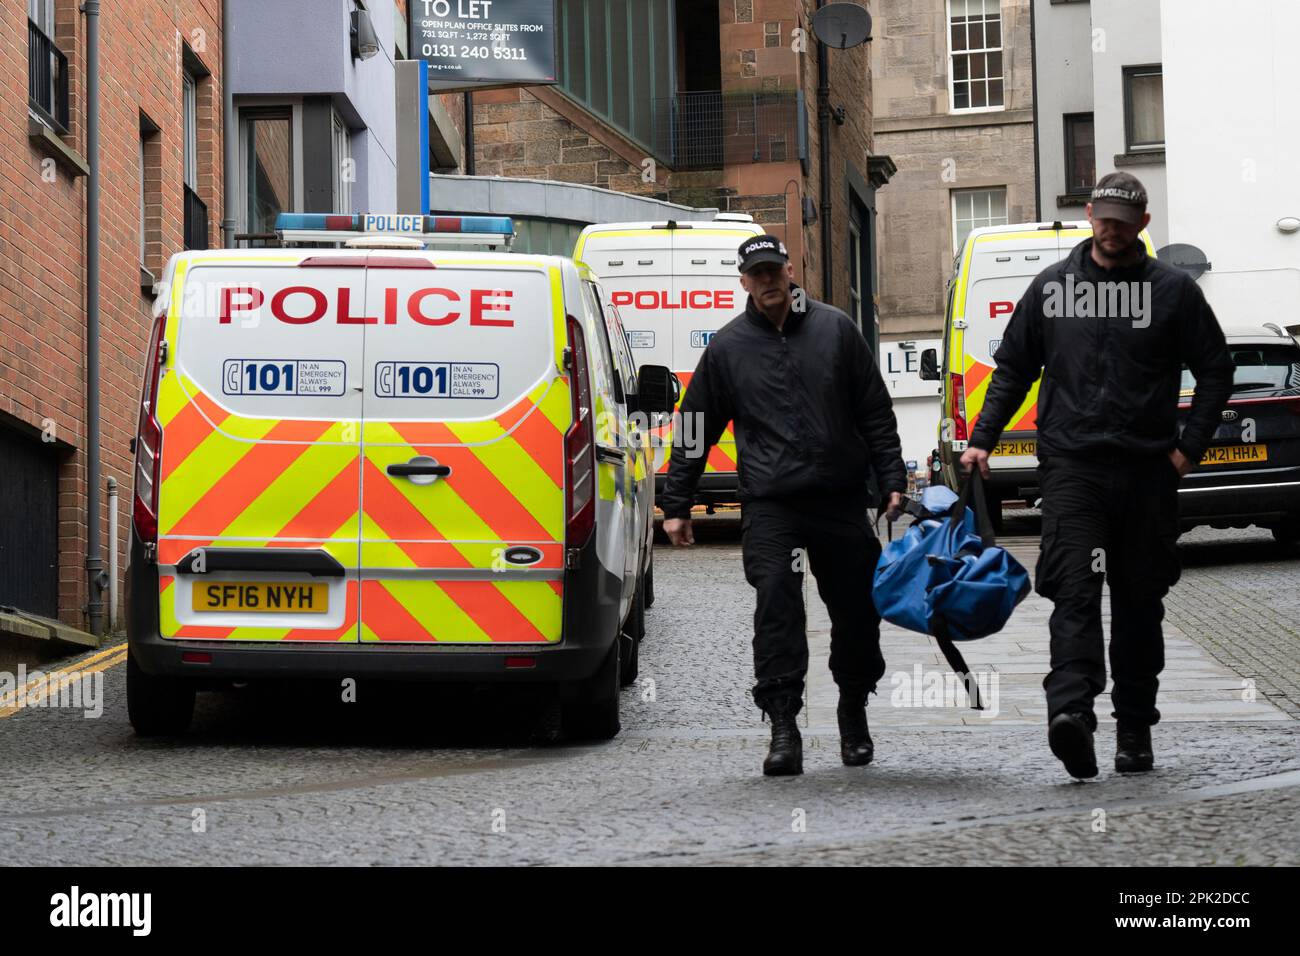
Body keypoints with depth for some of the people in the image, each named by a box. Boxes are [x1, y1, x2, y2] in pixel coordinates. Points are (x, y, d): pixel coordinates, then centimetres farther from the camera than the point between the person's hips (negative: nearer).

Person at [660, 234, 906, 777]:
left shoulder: (836, 329, 6)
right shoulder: (728, 346, 7)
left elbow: (876, 413, 9)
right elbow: (695, 429, 11)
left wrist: (891, 481, 2)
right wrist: (676, 504, 8)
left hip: (841, 501, 1)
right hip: (770, 506, -1)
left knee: (856, 609, 8)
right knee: (776, 606, -15)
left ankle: (853, 713, 29)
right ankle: (783, 729, -15)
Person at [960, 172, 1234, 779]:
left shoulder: (1173, 290, 6)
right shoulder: (1052, 286, 10)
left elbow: (1216, 371, 9)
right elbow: (1013, 367, 16)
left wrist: (1189, 447, 0)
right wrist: (982, 440, 7)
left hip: (1147, 471, 1)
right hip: (1071, 465, 0)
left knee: (1140, 603, 7)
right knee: (1075, 591, -16)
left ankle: (1134, 729, 15)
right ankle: (1070, 711, -30)